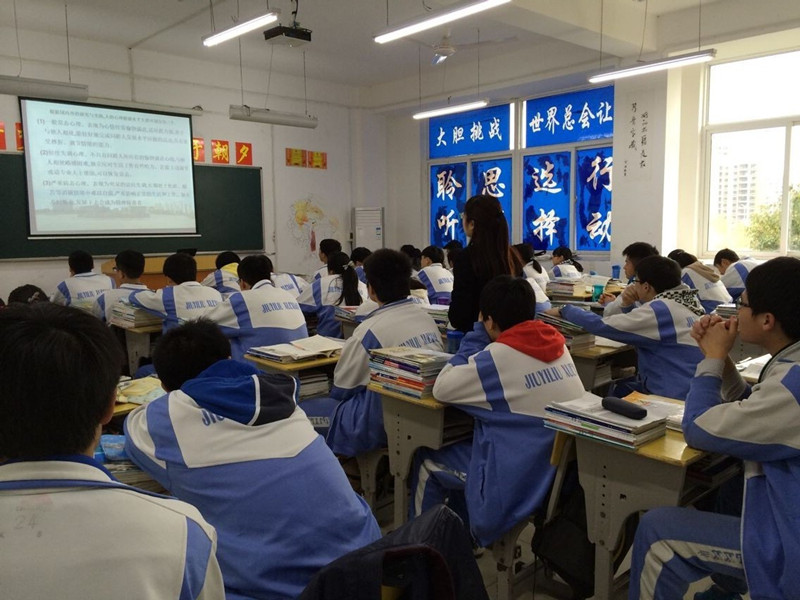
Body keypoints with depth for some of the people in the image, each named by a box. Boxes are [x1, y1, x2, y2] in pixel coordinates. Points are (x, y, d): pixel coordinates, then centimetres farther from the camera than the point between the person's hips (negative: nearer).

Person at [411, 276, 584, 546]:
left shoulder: (499, 356, -21)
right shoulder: (557, 346, 0)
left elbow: (441, 388, -11)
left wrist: (477, 336, -5)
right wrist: (481, 344, 6)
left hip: (522, 481, -8)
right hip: (563, 473, 8)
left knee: (426, 462, 13)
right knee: (463, 444, 29)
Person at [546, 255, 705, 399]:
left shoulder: (661, 310, -19)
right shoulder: (687, 301, 8)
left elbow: (601, 325, -19)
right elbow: (639, 327, 20)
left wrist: (564, 310, -6)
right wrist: (628, 307, 5)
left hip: (674, 398, -9)